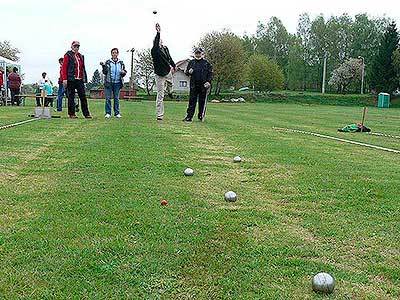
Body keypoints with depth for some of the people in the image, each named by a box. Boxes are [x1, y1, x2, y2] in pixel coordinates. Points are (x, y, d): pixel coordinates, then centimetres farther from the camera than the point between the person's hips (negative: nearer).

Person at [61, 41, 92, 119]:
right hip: (71, 80, -5)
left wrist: (84, 78, 13)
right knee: (71, 97, 1)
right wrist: (64, 79, -13)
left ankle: (86, 114, 3)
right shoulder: (68, 55, 0)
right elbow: (64, 67, -6)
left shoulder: (81, 56, 18)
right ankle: (71, 114, 8)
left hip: (80, 80, 5)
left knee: (83, 97, 1)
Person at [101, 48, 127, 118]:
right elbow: (105, 72, -1)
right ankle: (108, 113, 1)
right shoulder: (108, 62, 4)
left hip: (117, 83, 2)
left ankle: (117, 113, 10)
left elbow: (124, 72, 14)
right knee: (108, 98, -3)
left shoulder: (121, 63, 11)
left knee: (116, 98, 5)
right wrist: (103, 66, -18)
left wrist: (123, 72, -9)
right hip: (109, 82, -2)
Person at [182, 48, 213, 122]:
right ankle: (189, 117, -2)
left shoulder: (206, 63, 5)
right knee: (192, 101, -1)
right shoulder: (191, 62, 11)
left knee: (202, 101, 4)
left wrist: (209, 81, -8)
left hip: (203, 85, -1)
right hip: (193, 85, 1)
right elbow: (186, 72, 16)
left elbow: (210, 73, 5)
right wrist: (189, 72, -8)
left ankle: (201, 116, 15)